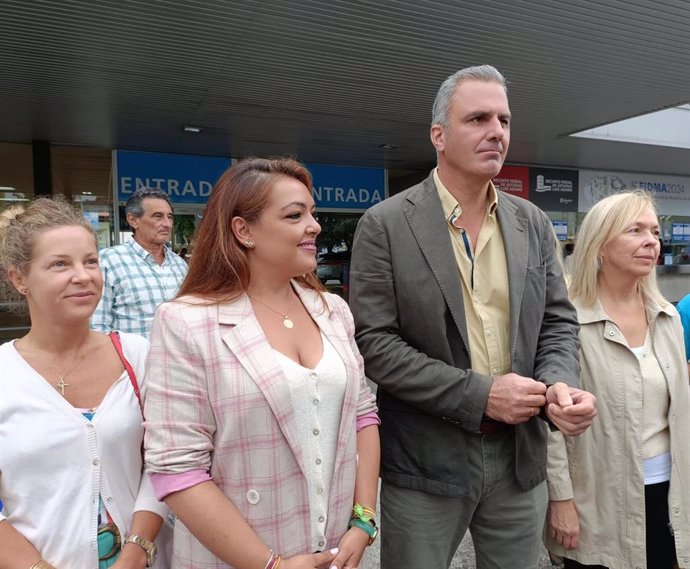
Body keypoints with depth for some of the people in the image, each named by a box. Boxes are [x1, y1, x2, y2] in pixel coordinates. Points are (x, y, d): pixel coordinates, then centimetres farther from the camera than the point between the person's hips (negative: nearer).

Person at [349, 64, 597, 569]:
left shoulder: (533, 224, 4)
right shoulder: (385, 225, -10)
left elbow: (558, 322, 7)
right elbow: (373, 342, -14)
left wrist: (558, 385, -14)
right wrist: (479, 395, -18)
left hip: (520, 456, 5)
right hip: (424, 462, -4)